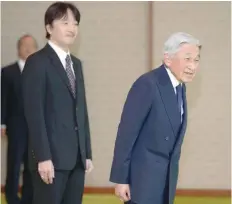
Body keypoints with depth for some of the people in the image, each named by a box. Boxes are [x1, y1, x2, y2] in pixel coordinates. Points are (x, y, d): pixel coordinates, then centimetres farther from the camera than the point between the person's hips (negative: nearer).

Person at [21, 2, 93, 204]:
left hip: (77, 157, 7)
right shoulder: (37, 62, -5)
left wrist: (87, 153, 13)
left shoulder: (76, 64, 18)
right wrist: (43, 157, -18)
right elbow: (35, 113, -12)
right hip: (52, 157, -7)